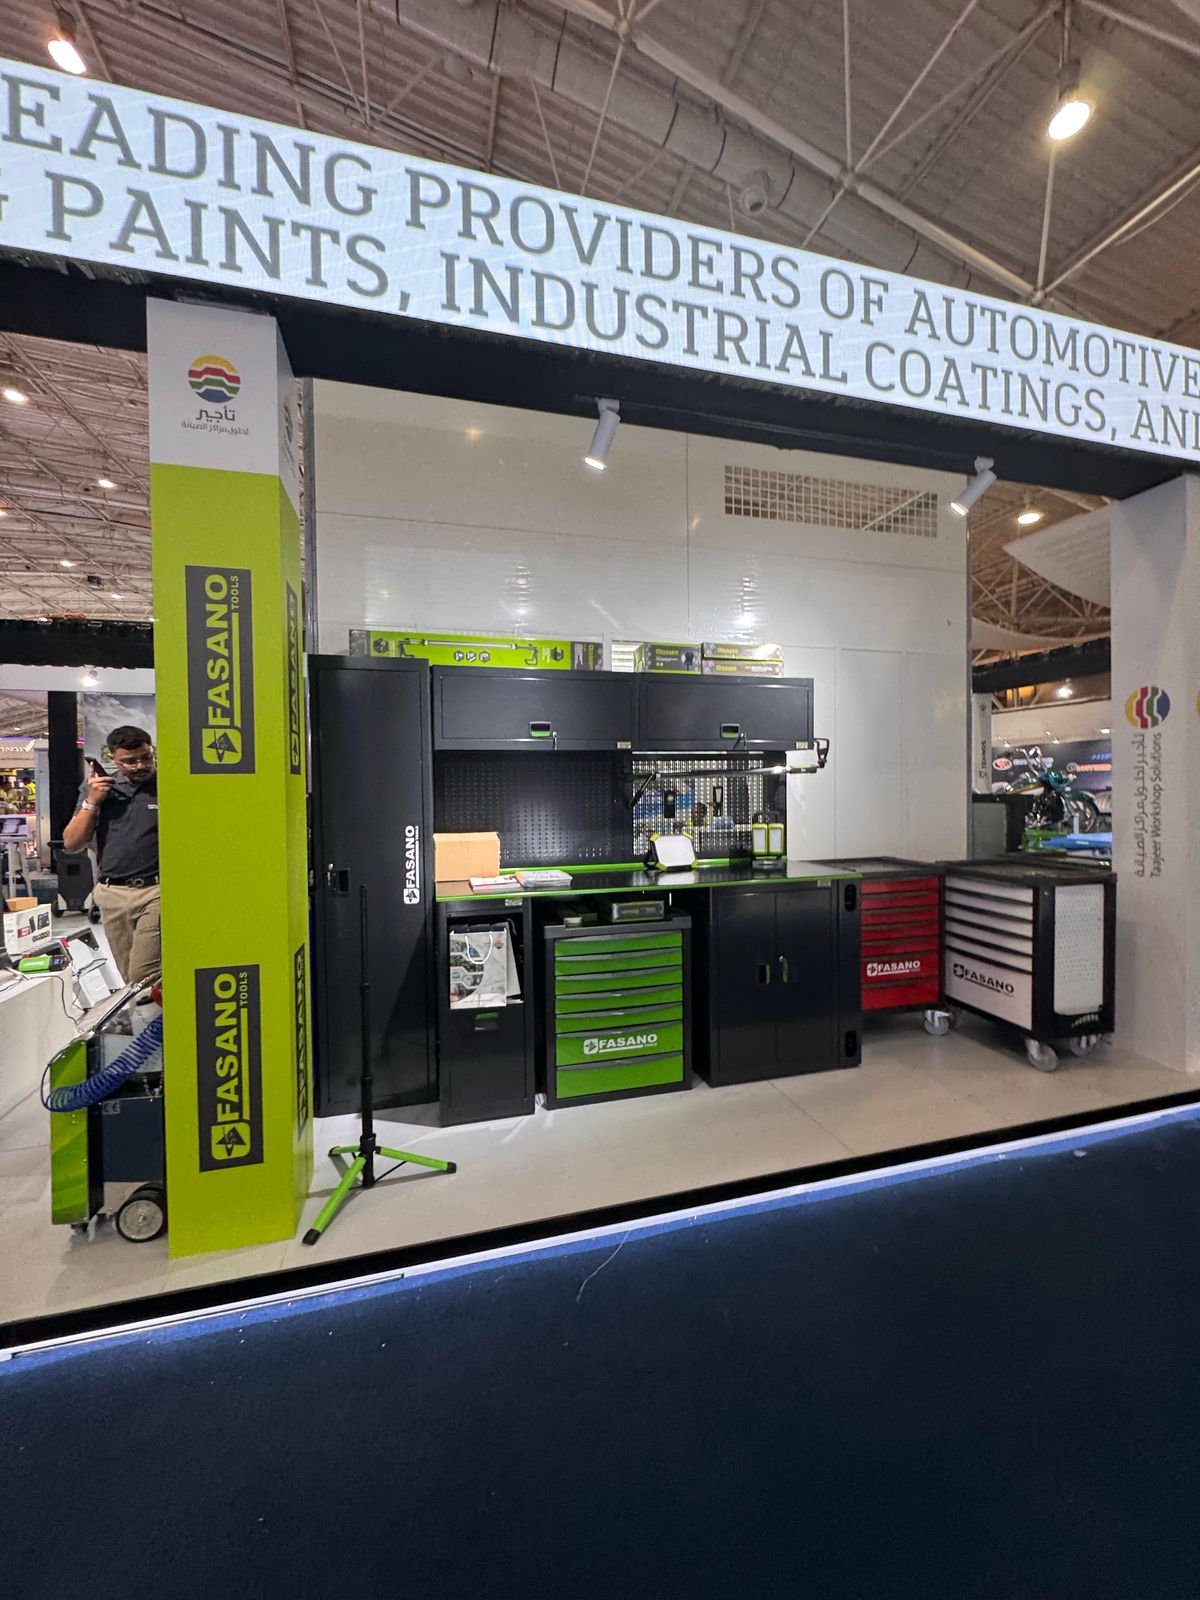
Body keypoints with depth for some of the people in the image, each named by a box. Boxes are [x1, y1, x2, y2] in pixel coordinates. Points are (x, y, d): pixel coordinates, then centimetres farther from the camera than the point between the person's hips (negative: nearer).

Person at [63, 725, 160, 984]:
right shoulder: (98, 787, 11)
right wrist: (91, 802, -1)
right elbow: (72, 843, 9)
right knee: (128, 979, 11)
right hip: (112, 895, 4)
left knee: (144, 978, -11)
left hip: (156, 891, -4)